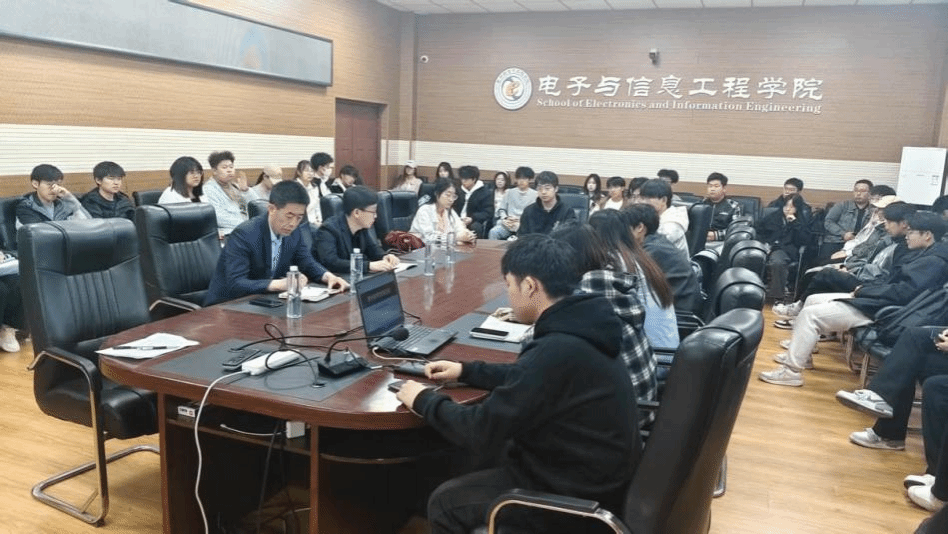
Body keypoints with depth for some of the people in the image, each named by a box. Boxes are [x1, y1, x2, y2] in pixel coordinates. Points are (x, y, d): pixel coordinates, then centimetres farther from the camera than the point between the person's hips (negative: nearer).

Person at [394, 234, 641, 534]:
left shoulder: (556, 351, -31)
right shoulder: (580, 328, -1)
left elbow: (483, 431, -24)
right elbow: (527, 378, 17)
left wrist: (425, 400, -8)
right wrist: (466, 371, 16)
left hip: (578, 495, -9)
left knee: (444, 503, 3)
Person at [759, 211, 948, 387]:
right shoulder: (925, 255, 16)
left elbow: (903, 292, -25)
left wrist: (862, 291, -14)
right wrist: (865, 289, 1)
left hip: (879, 310, -11)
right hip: (873, 301, 11)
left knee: (811, 314, -18)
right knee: (813, 300, 13)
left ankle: (791, 370, -14)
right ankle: (799, 354, 19)